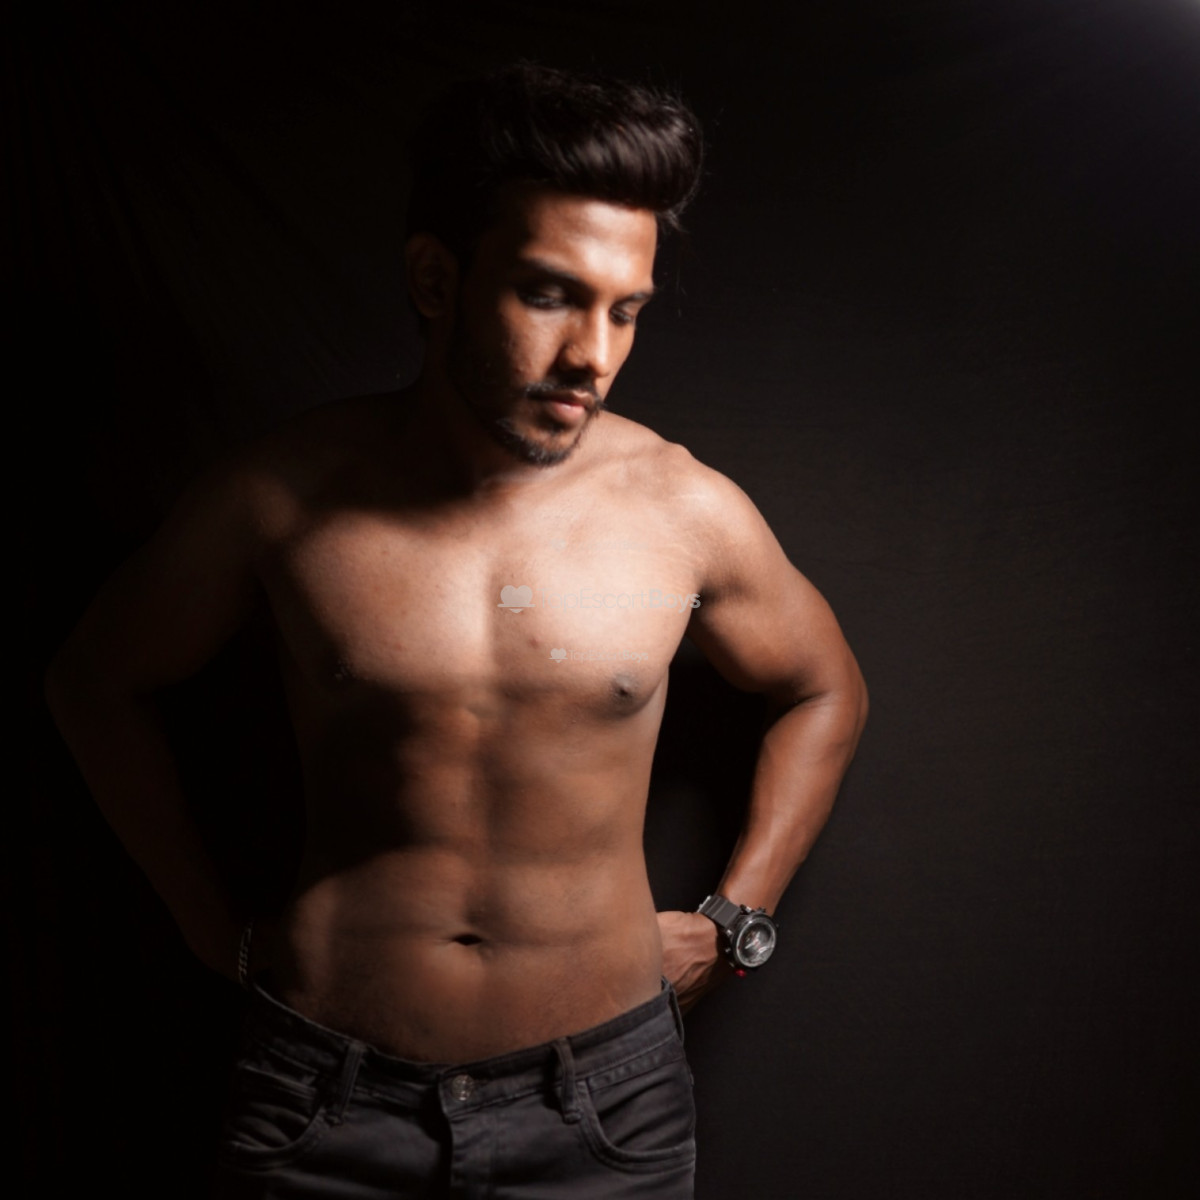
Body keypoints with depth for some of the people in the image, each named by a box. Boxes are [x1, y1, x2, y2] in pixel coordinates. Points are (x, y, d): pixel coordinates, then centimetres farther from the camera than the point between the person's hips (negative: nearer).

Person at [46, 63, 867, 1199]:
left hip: (601, 1101, 1)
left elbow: (824, 693, 10)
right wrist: (218, 930, 5)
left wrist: (733, 922, 5)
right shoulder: (283, 496, -10)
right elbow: (97, 681, 6)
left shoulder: (686, 511, -9)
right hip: (329, 1102, 0)